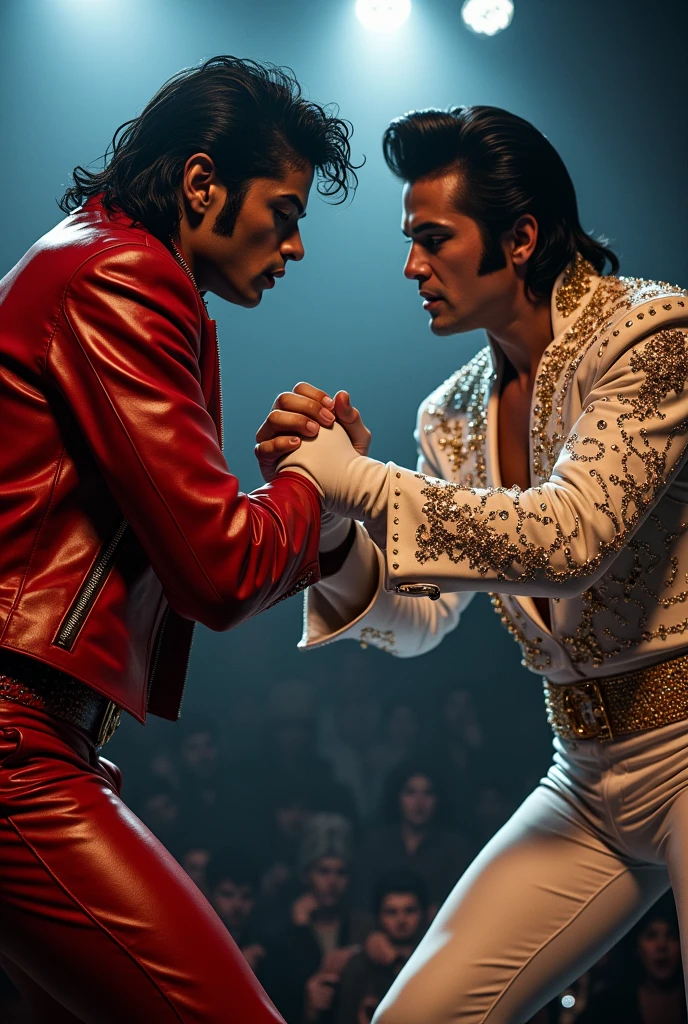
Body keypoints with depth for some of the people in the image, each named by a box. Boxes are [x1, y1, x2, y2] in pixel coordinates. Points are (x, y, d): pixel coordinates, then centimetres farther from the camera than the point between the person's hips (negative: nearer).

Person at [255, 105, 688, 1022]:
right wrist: (331, 528, -14)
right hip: (588, 775, 7)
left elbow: (571, 538, -26)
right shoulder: (453, 417, 7)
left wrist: (360, 481, -23)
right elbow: (417, 623, 5)